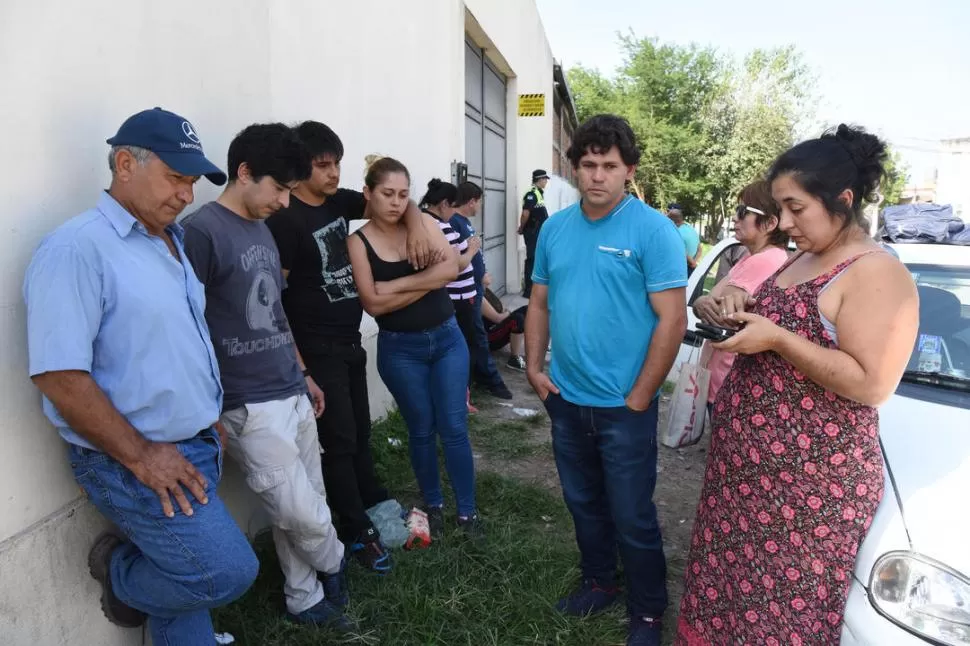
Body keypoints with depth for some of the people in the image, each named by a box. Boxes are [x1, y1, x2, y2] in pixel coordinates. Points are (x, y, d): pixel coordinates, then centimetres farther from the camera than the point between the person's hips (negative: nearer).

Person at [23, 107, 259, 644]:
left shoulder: (170, 242, 10)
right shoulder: (77, 247, -18)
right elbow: (59, 375, -23)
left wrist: (210, 419, 14)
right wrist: (140, 455, -18)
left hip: (194, 450, 8)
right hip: (132, 464, -8)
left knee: (187, 581, 17)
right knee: (227, 572, -9)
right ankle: (119, 572, 17)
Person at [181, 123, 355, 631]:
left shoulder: (262, 229, 12)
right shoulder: (201, 231, -14)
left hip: (292, 395, 8)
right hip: (251, 408, -8)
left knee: (302, 511, 15)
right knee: (305, 517, -1)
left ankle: (306, 600, 32)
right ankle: (334, 565, 29)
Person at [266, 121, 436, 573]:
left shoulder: (339, 201, 5)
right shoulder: (285, 219, -17)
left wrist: (416, 226, -8)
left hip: (350, 342, 8)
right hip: (317, 350, -7)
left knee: (360, 433, 20)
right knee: (339, 440, 2)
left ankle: (377, 505, 38)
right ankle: (358, 533, 18)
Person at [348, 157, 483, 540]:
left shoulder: (424, 224, -1)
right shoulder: (359, 242, -7)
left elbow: (452, 267, -14)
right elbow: (374, 303, -16)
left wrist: (399, 284, -17)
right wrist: (429, 281, -15)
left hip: (447, 338, 2)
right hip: (400, 349, -1)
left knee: (454, 428, 6)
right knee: (421, 431, 12)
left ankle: (467, 511, 21)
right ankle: (433, 506, 32)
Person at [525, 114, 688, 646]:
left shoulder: (653, 230, -12)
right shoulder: (555, 228, 5)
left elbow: (672, 319, -15)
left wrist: (638, 397, -15)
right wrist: (534, 367, 2)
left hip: (624, 407, -5)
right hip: (566, 401, 5)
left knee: (632, 518, 8)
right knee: (584, 504, 21)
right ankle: (598, 583, 43)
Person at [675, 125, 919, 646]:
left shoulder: (876, 274, -17)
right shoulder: (800, 259, 11)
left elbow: (872, 385, -24)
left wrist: (776, 339, -24)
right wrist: (739, 312, 2)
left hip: (811, 480, -8)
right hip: (749, 463, 9)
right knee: (734, 583, 21)